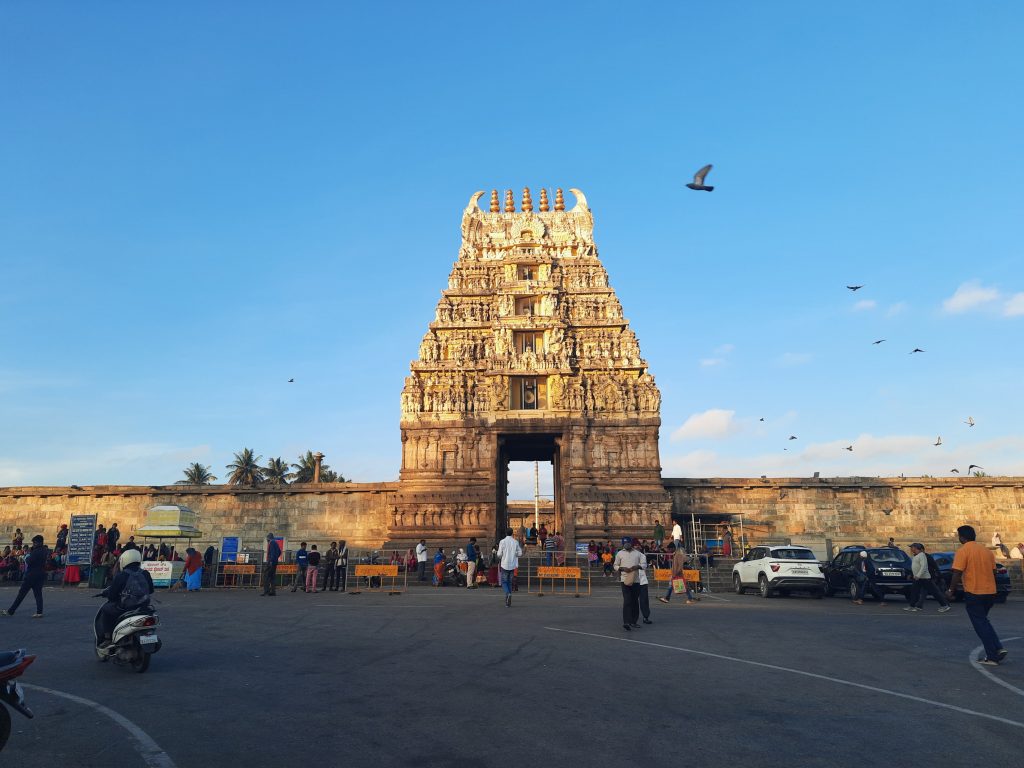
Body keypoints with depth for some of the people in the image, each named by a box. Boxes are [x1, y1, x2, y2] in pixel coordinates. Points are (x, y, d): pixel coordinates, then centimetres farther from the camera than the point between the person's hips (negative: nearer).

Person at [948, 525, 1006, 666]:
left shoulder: (963, 551, -12)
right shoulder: (987, 551, 8)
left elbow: (957, 573, -18)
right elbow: (993, 572, 14)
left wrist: (951, 591, -8)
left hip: (973, 593, -7)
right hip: (990, 592, 7)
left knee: (981, 624, 4)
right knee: (983, 621, 23)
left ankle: (992, 657, 5)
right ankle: (999, 649, 12)